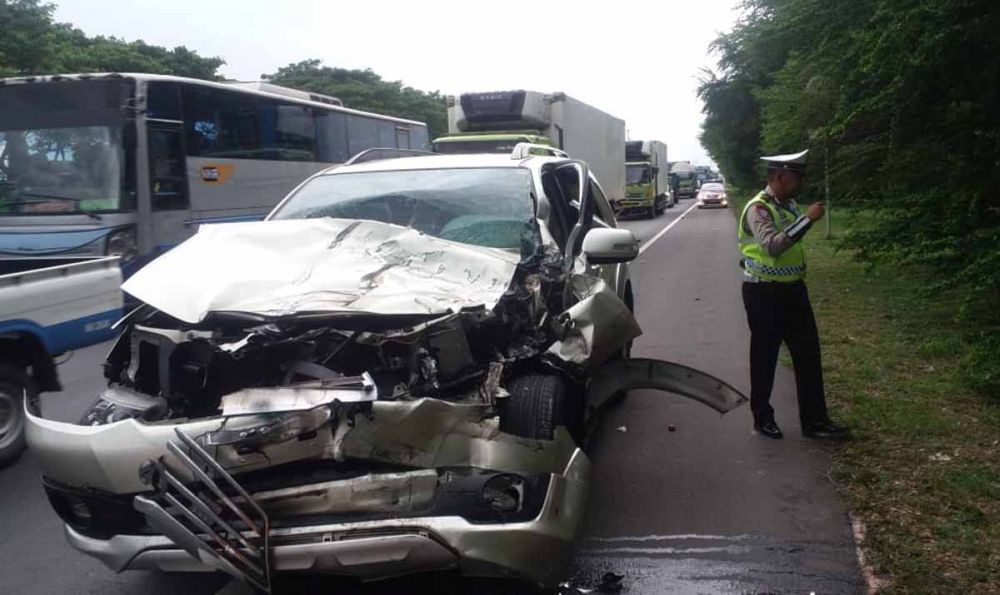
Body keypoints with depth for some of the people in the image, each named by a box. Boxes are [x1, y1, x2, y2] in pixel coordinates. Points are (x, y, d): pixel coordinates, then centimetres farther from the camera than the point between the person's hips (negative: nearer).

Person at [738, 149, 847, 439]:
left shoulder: (789, 205, 9)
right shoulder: (758, 208, -17)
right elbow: (772, 245, -34)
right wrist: (807, 219, -34)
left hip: (792, 289, 8)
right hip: (764, 293, -8)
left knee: (808, 354, 7)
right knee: (764, 357, 5)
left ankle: (814, 420, 15)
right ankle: (762, 417, 21)